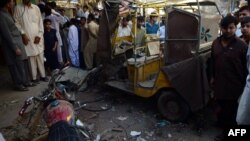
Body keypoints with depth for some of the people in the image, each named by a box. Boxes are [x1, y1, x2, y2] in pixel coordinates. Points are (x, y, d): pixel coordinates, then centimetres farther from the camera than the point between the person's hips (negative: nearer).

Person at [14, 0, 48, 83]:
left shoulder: (36, 8, 9)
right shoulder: (18, 8, 3)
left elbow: (40, 22, 7)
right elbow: (16, 22, -1)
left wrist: (39, 35, -2)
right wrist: (22, 34, -12)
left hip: (38, 37, 2)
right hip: (27, 38, -2)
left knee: (41, 57, 7)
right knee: (31, 58, 0)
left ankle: (43, 75, 19)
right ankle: (34, 77, 10)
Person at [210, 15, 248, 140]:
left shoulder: (241, 45, -14)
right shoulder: (216, 43, 2)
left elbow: (245, 67, -9)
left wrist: (244, 84, -8)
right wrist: (212, 77, 13)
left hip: (234, 84, -5)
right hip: (219, 82, 5)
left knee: (231, 109, 10)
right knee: (222, 105, 23)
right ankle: (222, 123, 47)